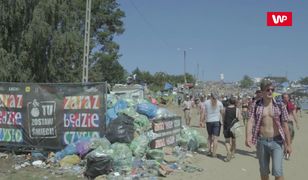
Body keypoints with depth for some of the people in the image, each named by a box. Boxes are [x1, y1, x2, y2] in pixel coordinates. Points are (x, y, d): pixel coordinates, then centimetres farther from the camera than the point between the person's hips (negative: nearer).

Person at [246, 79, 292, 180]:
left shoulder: (280, 106, -2)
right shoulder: (256, 106, -1)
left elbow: (285, 126, -1)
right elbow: (250, 121, -13)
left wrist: (288, 144, -3)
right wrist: (248, 137, -30)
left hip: (277, 142, -2)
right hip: (261, 142, 2)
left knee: (277, 171, -10)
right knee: (264, 171, 14)